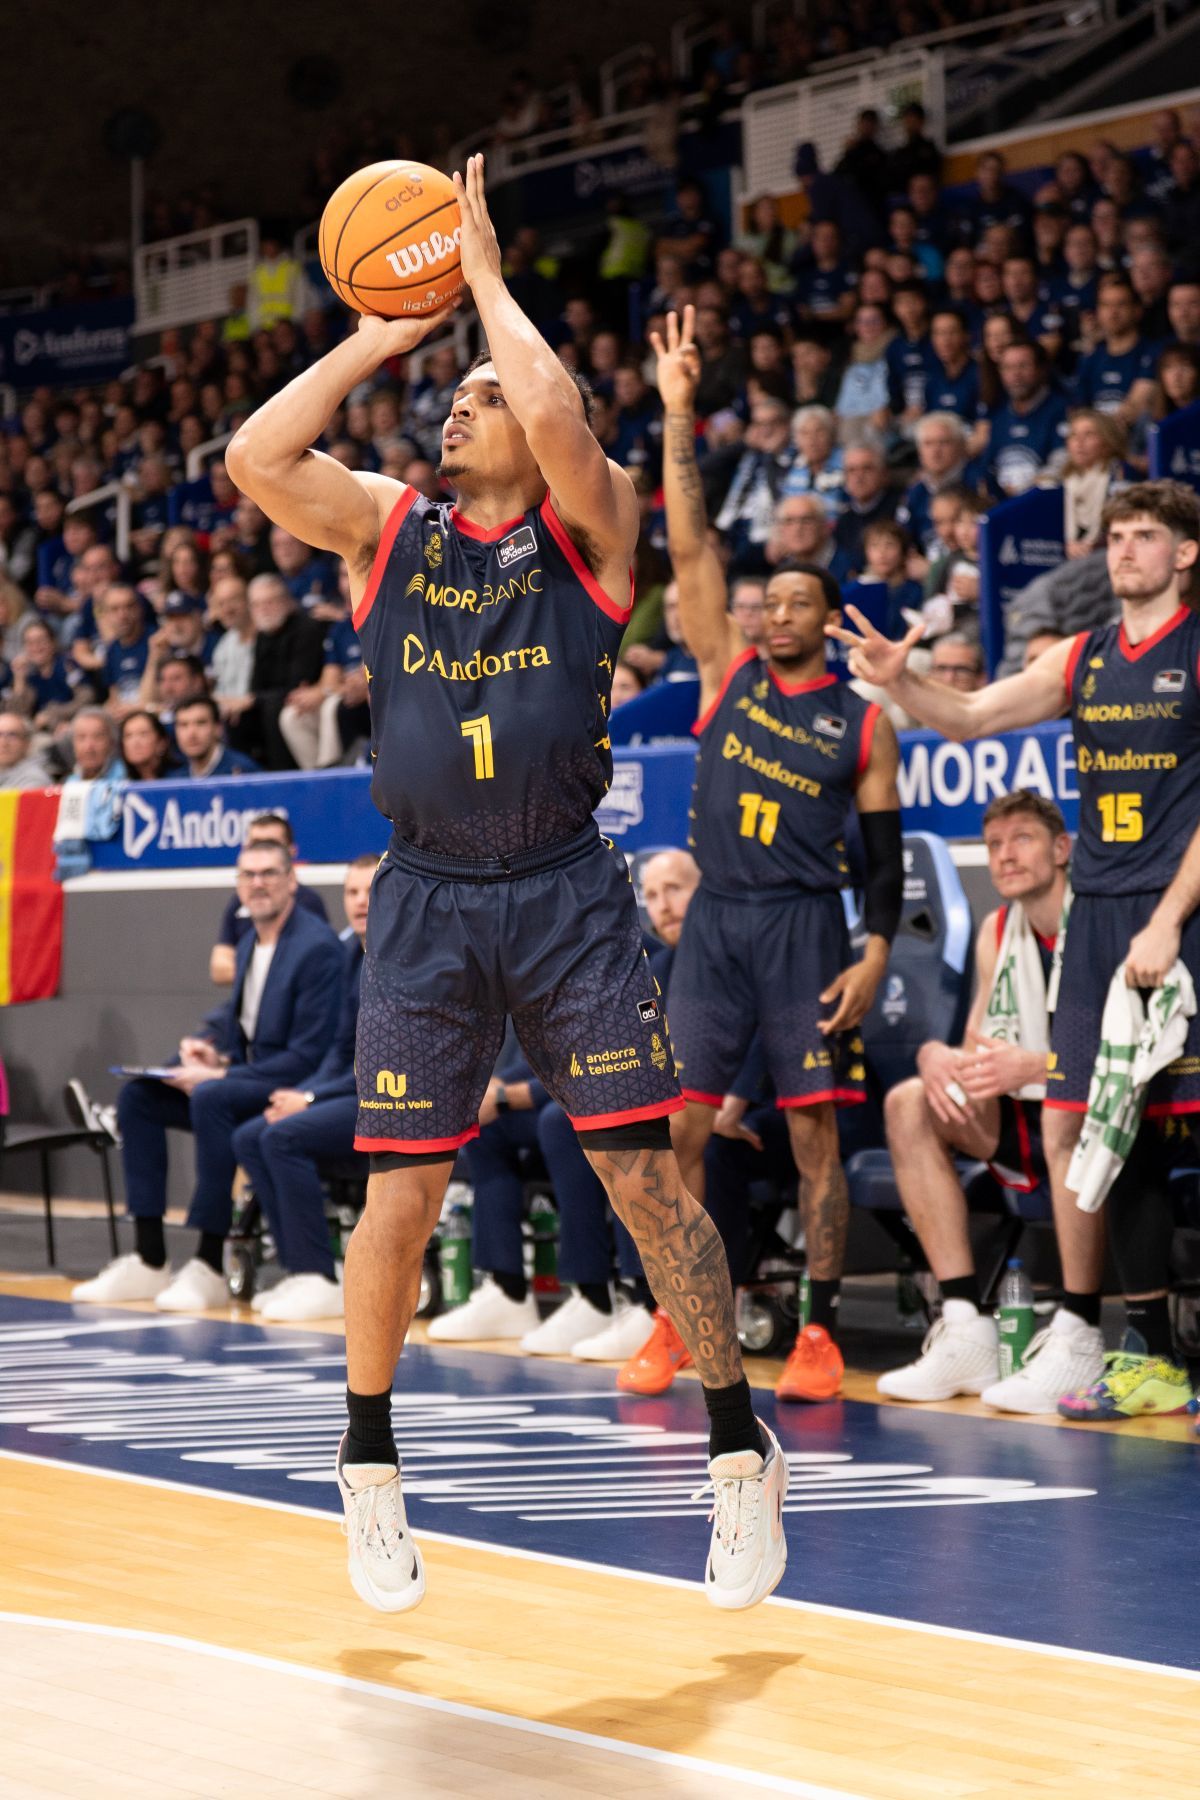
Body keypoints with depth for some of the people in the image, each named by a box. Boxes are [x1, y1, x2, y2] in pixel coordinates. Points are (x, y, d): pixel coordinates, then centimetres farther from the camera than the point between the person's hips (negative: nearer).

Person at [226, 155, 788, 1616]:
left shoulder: (588, 525, 1)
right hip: (427, 902, 2)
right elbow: (255, 459, -7)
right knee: (400, 1194, 2)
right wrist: (379, 336, -1)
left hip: (565, 893, -2)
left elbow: (558, 419, -21)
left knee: (644, 1175, -4)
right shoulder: (386, 527, 9)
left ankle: (742, 1455, 7)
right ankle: (369, 1464, 20)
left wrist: (484, 278, -7)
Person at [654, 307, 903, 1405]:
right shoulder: (729, 675, 9)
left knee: (814, 1129, -3)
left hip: (803, 925, -3)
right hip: (715, 920, 3)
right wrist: (679, 415, -7)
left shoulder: (862, 723, 3)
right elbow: (691, 549, 1)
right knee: (682, 1122, 0)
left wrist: (876, 955, -9)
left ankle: (823, 1334, -1)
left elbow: (885, 849, 3)